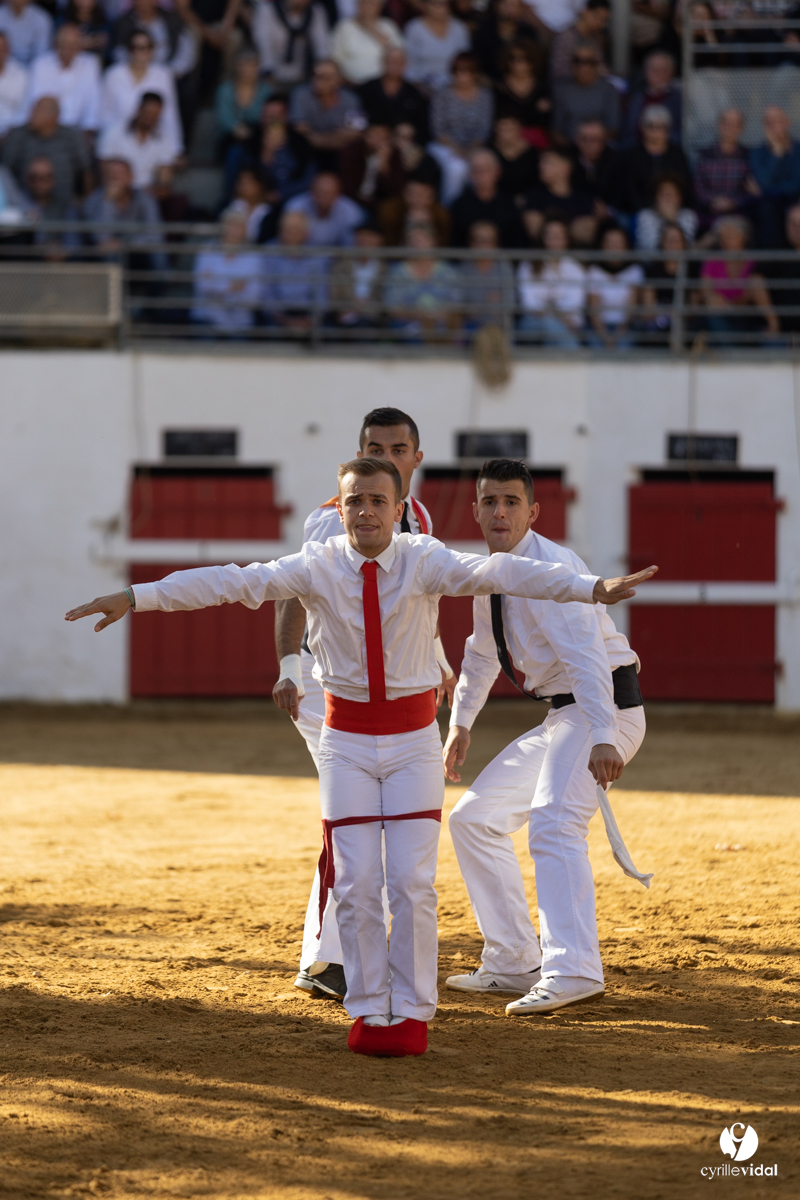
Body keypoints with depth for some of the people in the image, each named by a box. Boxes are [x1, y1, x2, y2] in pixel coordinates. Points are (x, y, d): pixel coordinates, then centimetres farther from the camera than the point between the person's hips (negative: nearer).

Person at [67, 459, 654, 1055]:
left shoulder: (425, 562, -11)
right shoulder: (317, 568, -8)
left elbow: (500, 572, -26)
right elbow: (230, 582, -16)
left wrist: (592, 588, -40)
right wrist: (134, 597, -24)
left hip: (414, 739, -1)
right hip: (347, 740, 1)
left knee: (412, 881, -5)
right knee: (356, 883, 0)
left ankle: (411, 1011, 7)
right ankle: (367, 1010, 11)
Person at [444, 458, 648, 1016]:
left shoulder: (549, 567, -19)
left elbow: (586, 653, -32)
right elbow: (483, 654, 28)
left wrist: (602, 738, -42)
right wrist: (461, 723, 27)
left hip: (604, 710, -10)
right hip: (561, 717, 10)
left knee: (553, 823, -29)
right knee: (474, 819, 13)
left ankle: (573, 970, -39)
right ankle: (513, 963, 16)